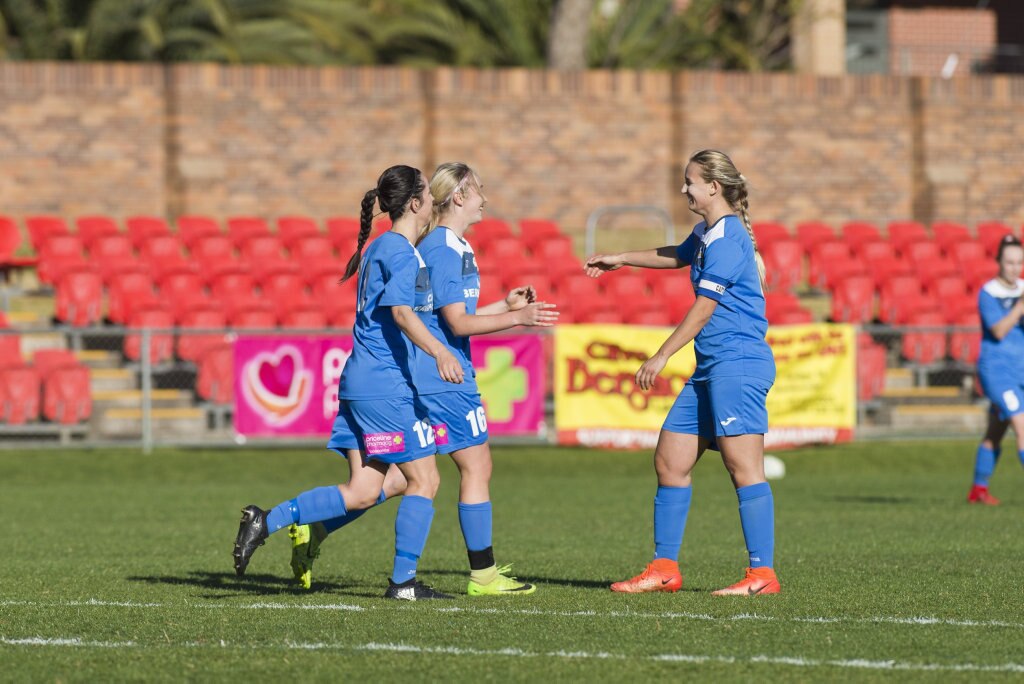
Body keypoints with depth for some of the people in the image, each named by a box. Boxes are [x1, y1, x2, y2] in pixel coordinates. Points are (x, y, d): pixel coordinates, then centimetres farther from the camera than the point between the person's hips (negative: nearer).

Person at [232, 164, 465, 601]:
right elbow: (402, 313, -26)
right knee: (424, 479, 0)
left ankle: (267, 521, -2)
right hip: (385, 385, -9)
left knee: (363, 492, 5)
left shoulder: (377, 248, 16)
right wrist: (439, 352, -37)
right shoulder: (402, 253, -12)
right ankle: (403, 581, 1)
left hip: (358, 382, 9)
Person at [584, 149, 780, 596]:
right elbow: (679, 256, 40)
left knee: (743, 467, -12)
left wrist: (661, 357, -11)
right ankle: (664, 569, 14)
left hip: (738, 363, -10)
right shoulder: (708, 233, 17)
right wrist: (621, 260, 47)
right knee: (669, 461, 9)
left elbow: (703, 308, -16)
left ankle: (763, 574, -13)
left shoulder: (727, 238, -13)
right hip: (710, 370, 10)